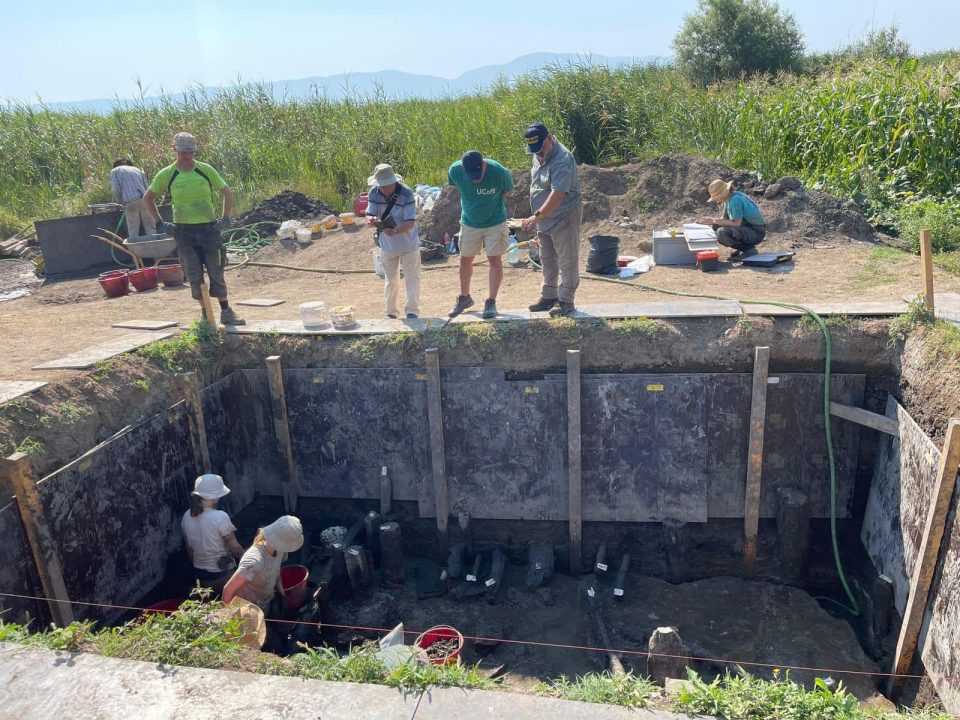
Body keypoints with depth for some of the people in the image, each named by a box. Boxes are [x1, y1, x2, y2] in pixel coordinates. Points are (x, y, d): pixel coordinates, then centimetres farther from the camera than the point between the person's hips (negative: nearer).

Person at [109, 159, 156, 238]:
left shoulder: (114, 171, 16)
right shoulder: (137, 169, 27)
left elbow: (116, 189, 1)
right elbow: (147, 187, 17)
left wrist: (121, 202, 13)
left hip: (130, 202, -3)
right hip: (144, 199, 3)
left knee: (133, 233, 1)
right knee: (151, 229, 3)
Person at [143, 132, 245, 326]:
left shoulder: (206, 170, 1)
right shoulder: (166, 175, 1)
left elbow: (227, 193, 11)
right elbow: (148, 198, 12)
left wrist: (226, 218, 2)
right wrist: (159, 223, 4)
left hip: (209, 228, 0)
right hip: (184, 231, 0)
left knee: (216, 271, 2)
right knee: (194, 275, 3)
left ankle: (226, 312, 11)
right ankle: (204, 313, 15)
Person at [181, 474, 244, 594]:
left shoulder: (187, 517, -5)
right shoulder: (220, 517, -23)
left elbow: (189, 549, 7)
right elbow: (235, 548, -15)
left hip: (199, 575, 6)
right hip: (222, 575, -6)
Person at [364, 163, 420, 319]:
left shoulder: (406, 194, -25)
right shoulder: (374, 193, -12)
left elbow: (410, 223, -28)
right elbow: (370, 214, -10)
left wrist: (396, 231, -47)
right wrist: (370, 220, -36)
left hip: (408, 243, -4)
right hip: (387, 244, 4)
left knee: (412, 278, 4)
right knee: (390, 279, 17)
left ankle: (412, 312, 14)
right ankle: (392, 312, 30)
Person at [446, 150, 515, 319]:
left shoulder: (498, 172, -28)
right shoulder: (455, 170, -21)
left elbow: (508, 190, -6)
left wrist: (490, 203, 4)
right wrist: (472, 202, 7)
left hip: (495, 222, -3)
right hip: (469, 222, 3)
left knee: (495, 260, -3)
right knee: (465, 260, 11)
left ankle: (491, 301, 8)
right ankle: (464, 297, 29)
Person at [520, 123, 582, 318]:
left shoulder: (562, 159, -24)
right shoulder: (539, 154, 6)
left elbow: (558, 193, -33)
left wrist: (537, 216, -39)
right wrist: (538, 217, 16)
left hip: (564, 217, -9)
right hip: (545, 219, 9)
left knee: (567, 261, 0)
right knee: (547, 260, 17)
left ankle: (566, 301, 7)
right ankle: (549, 296, 29)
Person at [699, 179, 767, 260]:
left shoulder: (735, 200, -23)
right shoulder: (729, 198, 5)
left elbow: (736, 223, -24)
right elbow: (724, 218, 12)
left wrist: (715, 221, -17)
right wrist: (711, 221, -5)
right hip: (747, 227, 10)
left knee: (721, 233, -28)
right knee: (716, 227, 11)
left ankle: (749, 249, -10)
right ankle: (741, 249, 13)